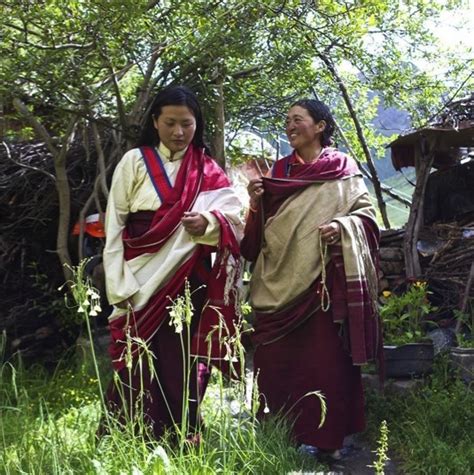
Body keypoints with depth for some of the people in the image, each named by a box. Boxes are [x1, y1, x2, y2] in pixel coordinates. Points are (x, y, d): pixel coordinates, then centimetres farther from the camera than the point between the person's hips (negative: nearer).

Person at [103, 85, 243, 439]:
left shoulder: (209, 171, 9)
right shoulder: (134, 162, 4)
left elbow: (233, 215, -6)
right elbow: (114, 228, 0)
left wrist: (208, 222, -29)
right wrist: (121, 289, -9)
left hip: (190, 286, 2)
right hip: (142, 286, -1)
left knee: (183, 369, 4)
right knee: (139, 371, -4)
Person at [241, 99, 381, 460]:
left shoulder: (342, 170, 3)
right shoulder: (279, 171, 13)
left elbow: (367, 214, 2)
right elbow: (262, 229, 13)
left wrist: (342, 226, -16)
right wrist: (256, 203, -6)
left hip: (324, 279, -3)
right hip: (281, 282, 4)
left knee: (324, 358, -2)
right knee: (276, 358, 5)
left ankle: (325, 437, 12)